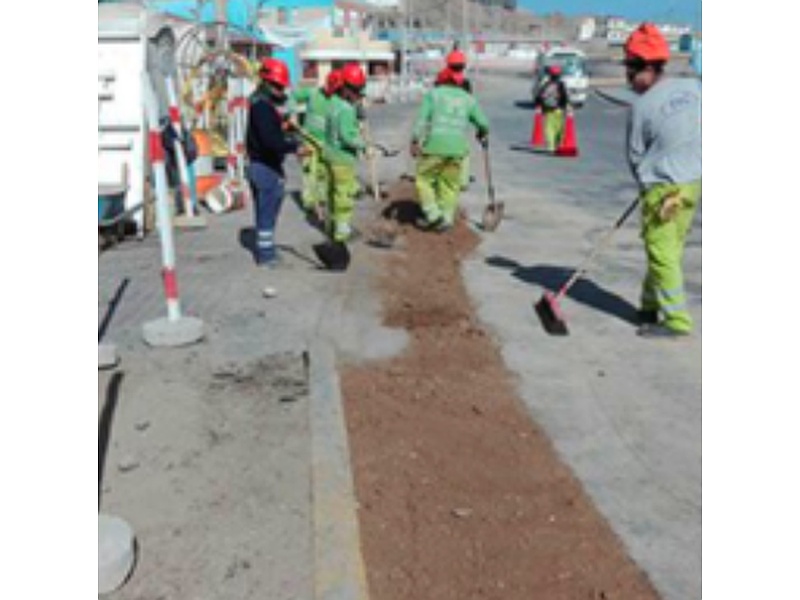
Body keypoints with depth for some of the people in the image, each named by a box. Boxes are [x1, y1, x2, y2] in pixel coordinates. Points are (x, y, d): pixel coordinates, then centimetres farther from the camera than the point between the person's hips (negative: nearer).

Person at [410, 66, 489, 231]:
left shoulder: (433, 94, 7)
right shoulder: (468, 98, 15)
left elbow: (422, 118, -6)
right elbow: (482, 123, 17)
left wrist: (415, 141, -11)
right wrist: (483, 135, 39)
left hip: (435, 145, -3)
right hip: (458, 148, 3)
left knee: (424, 178, 10)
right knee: (450, 184, 12)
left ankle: (433, 214, 4)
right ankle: (446, 219, 11)